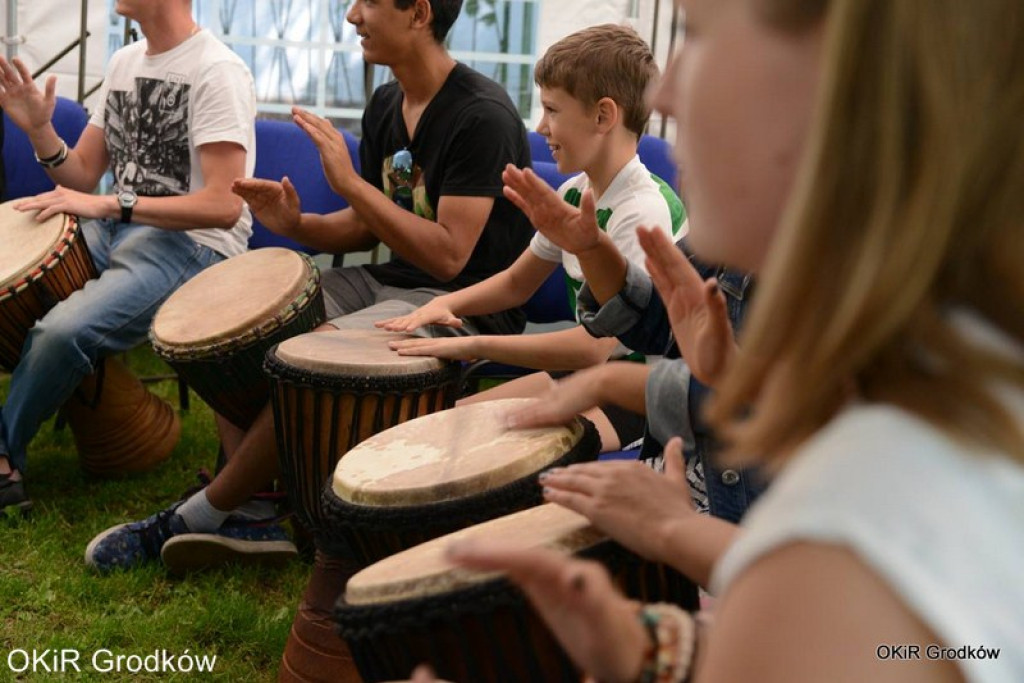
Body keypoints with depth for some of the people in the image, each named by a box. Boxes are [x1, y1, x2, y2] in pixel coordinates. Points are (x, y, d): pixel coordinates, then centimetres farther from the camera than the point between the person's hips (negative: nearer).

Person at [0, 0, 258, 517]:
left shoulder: (216, 71, -12)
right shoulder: (124, 63, 14)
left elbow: (224, 206, -19)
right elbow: (84, 173, 17)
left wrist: (110, 205, -22)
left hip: (194, 246, -8)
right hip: (116, 230, 8)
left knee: (63, 329, -30)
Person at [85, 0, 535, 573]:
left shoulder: (481, 116, -18)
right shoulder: (386, 106, 10)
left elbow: (448, 256, -25)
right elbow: (367, 228, 15)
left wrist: (349, 183, -25)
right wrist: (296, 224, -5)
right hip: (387, 283, 9)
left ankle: (196, 519, -9)